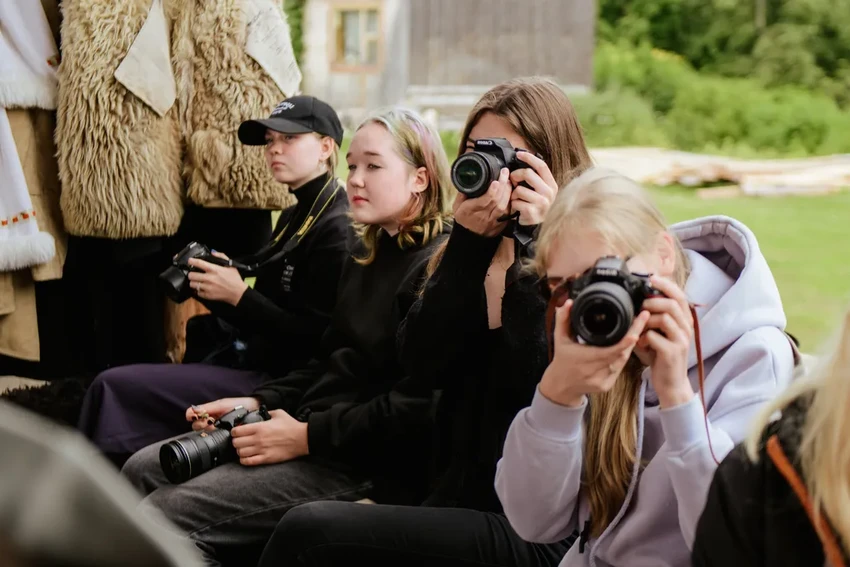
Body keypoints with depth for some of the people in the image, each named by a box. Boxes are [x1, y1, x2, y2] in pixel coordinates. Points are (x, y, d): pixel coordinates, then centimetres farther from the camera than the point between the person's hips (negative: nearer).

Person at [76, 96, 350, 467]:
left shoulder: (336, 229, -15)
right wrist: (214, 289, 0)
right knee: (116, 386, 5)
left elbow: (320, 340, -21)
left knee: (114, 387, -10)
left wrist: (239, 297, -19)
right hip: (251, 365, 10)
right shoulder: (294, 217, 14)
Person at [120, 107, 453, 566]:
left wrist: (308, 436, -21)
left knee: (163, 515, -18)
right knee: (142, 470, 6)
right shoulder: (367, 256, 17)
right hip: (311, 426, 10)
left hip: (366, 460, -10)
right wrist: (256, 402, 6)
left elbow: (415, 407, -23)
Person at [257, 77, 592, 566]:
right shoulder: (479, 251, 13)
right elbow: (423, 362, -1)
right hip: (461, 500, 6)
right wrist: (468, 240, -8)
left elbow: (537, 390, -20)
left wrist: (532, 244, -17)